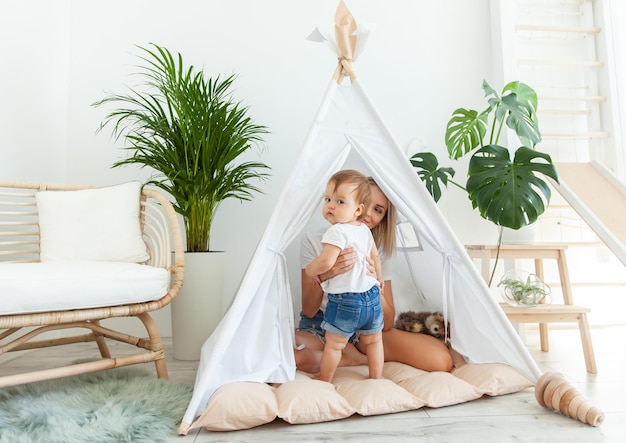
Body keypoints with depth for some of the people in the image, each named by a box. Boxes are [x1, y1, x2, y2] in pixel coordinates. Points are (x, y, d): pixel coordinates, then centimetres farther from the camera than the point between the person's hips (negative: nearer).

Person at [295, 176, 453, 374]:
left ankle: (351, 355, -4)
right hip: (319, 325, -2)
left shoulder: (380, 251, -4)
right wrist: (323, 275, -39)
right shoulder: (314, 241, -14)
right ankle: (355, 357, -11)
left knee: (442, 360, -18)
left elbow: (387, 324, -9)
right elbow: (309, 311, -18)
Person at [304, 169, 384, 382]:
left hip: (344, 300, -7)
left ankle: (324, 381, 25)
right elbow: (375, 258, 17)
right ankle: (376, 377, 35)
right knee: (373, 341, 22)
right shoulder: (365, 230, 7)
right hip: (372, 295, 8)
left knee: (333, 344, 10)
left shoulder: (336, 231, -19)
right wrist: (377, 280, 32)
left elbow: (326, 262, -28)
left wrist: (310, 270, -8)